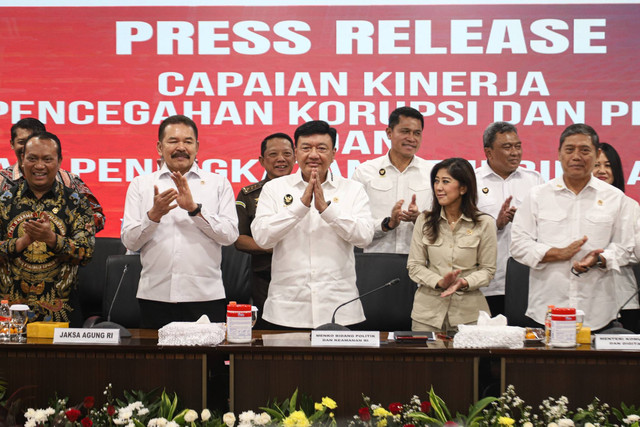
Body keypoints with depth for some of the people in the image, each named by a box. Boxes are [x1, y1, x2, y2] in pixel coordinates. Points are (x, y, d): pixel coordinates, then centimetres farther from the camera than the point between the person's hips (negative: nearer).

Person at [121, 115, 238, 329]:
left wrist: (195, 209, -13)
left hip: (205, 295, -1)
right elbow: (129, 241, 4)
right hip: (155, 295, 1)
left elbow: (230, 234, -2)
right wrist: (153, 215, -13)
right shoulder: (140, 184, 11)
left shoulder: (218, 184, 9)